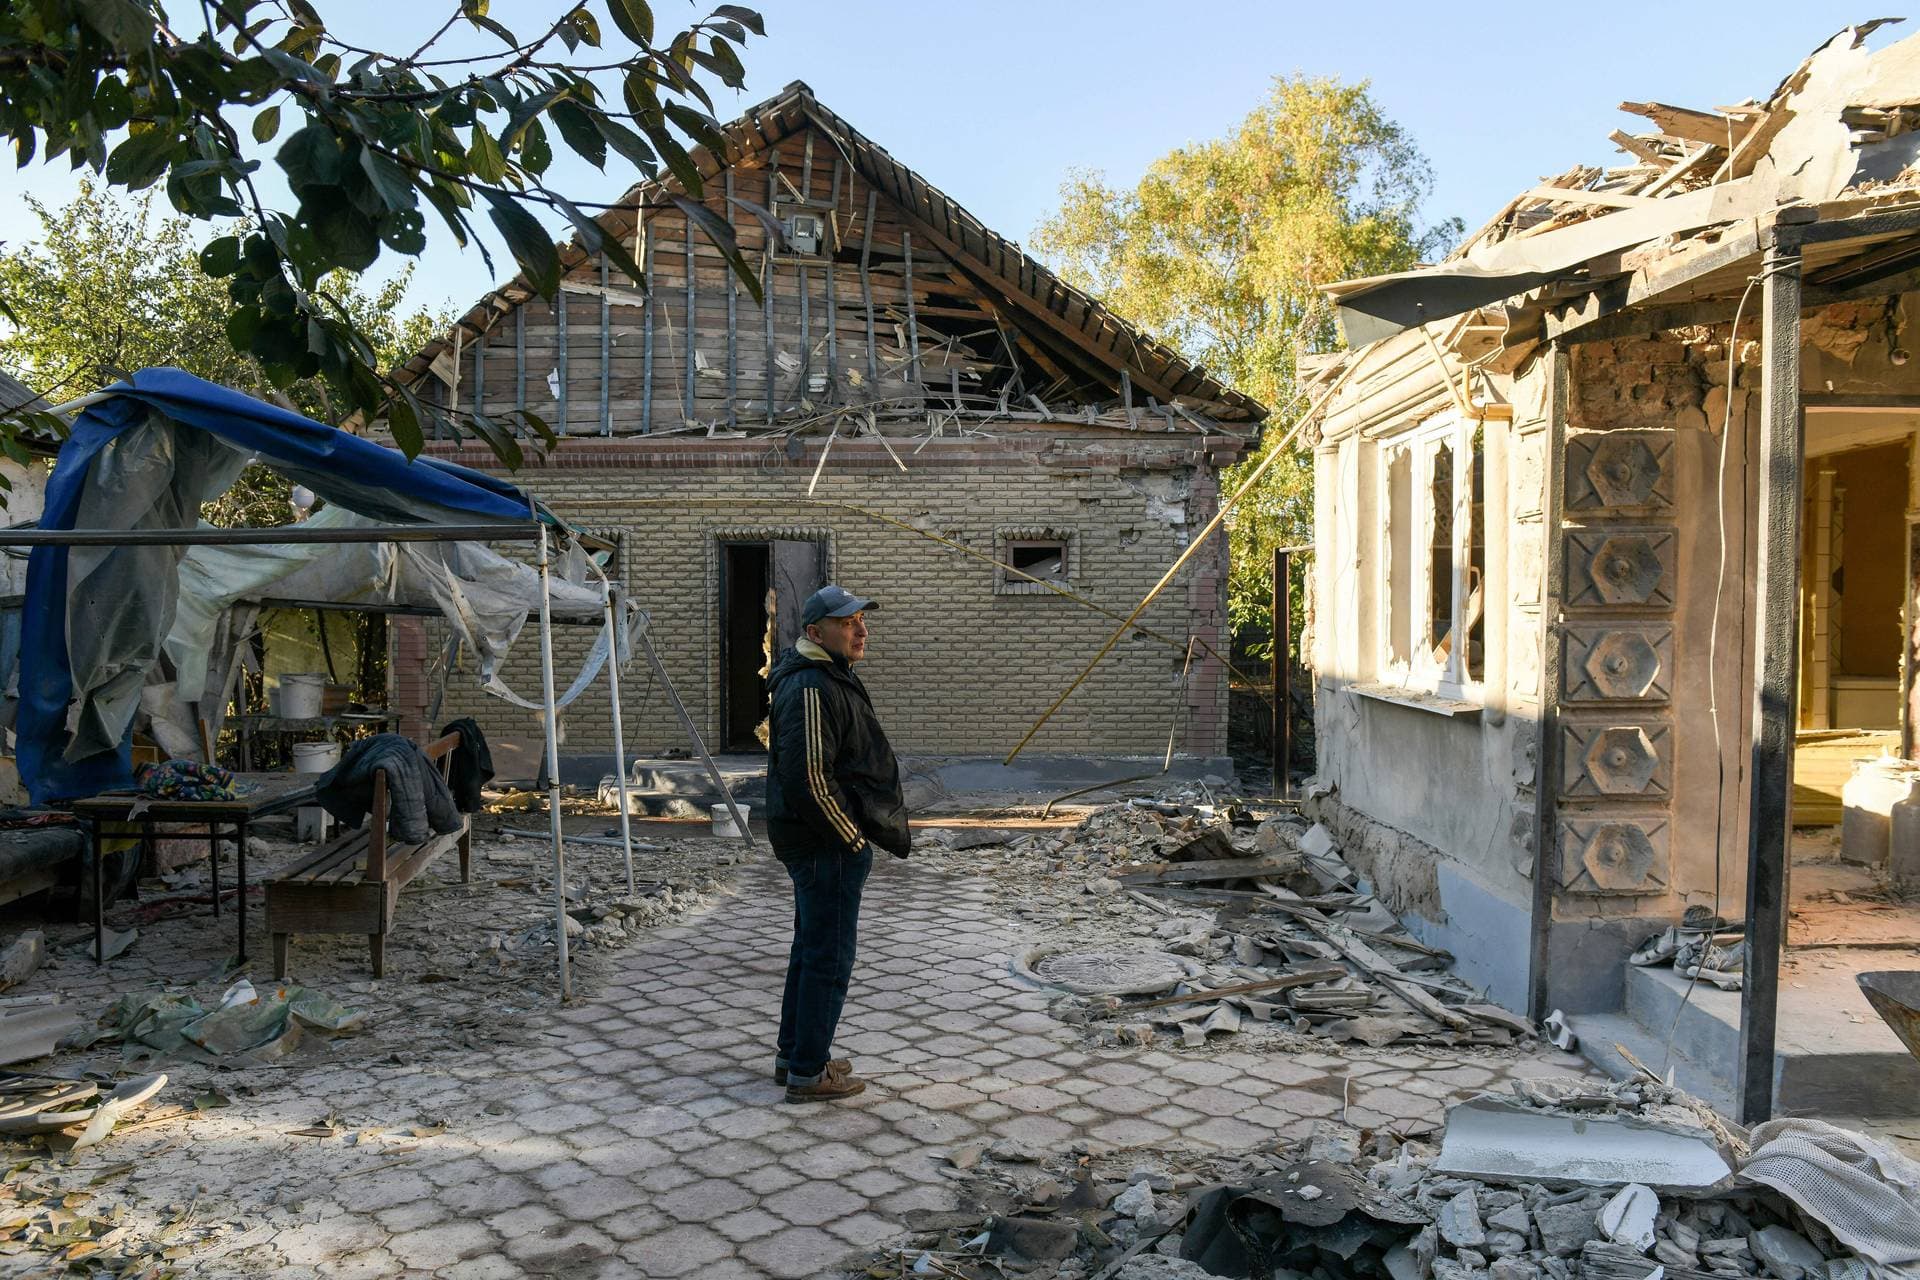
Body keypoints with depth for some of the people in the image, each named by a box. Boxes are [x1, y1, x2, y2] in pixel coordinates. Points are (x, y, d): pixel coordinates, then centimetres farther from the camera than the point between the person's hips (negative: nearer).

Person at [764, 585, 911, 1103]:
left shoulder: (831, 678, 15)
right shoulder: (810, 688, -21)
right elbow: (808, 779, -27)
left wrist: (857, 833, 19)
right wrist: (852, 838, -17)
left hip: (821, 844, 11)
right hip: (829, 845, -11)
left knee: (811, 949, 19)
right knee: (829, 957, -1)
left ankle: (793, 1055, 32)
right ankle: (807, 1072, 10)